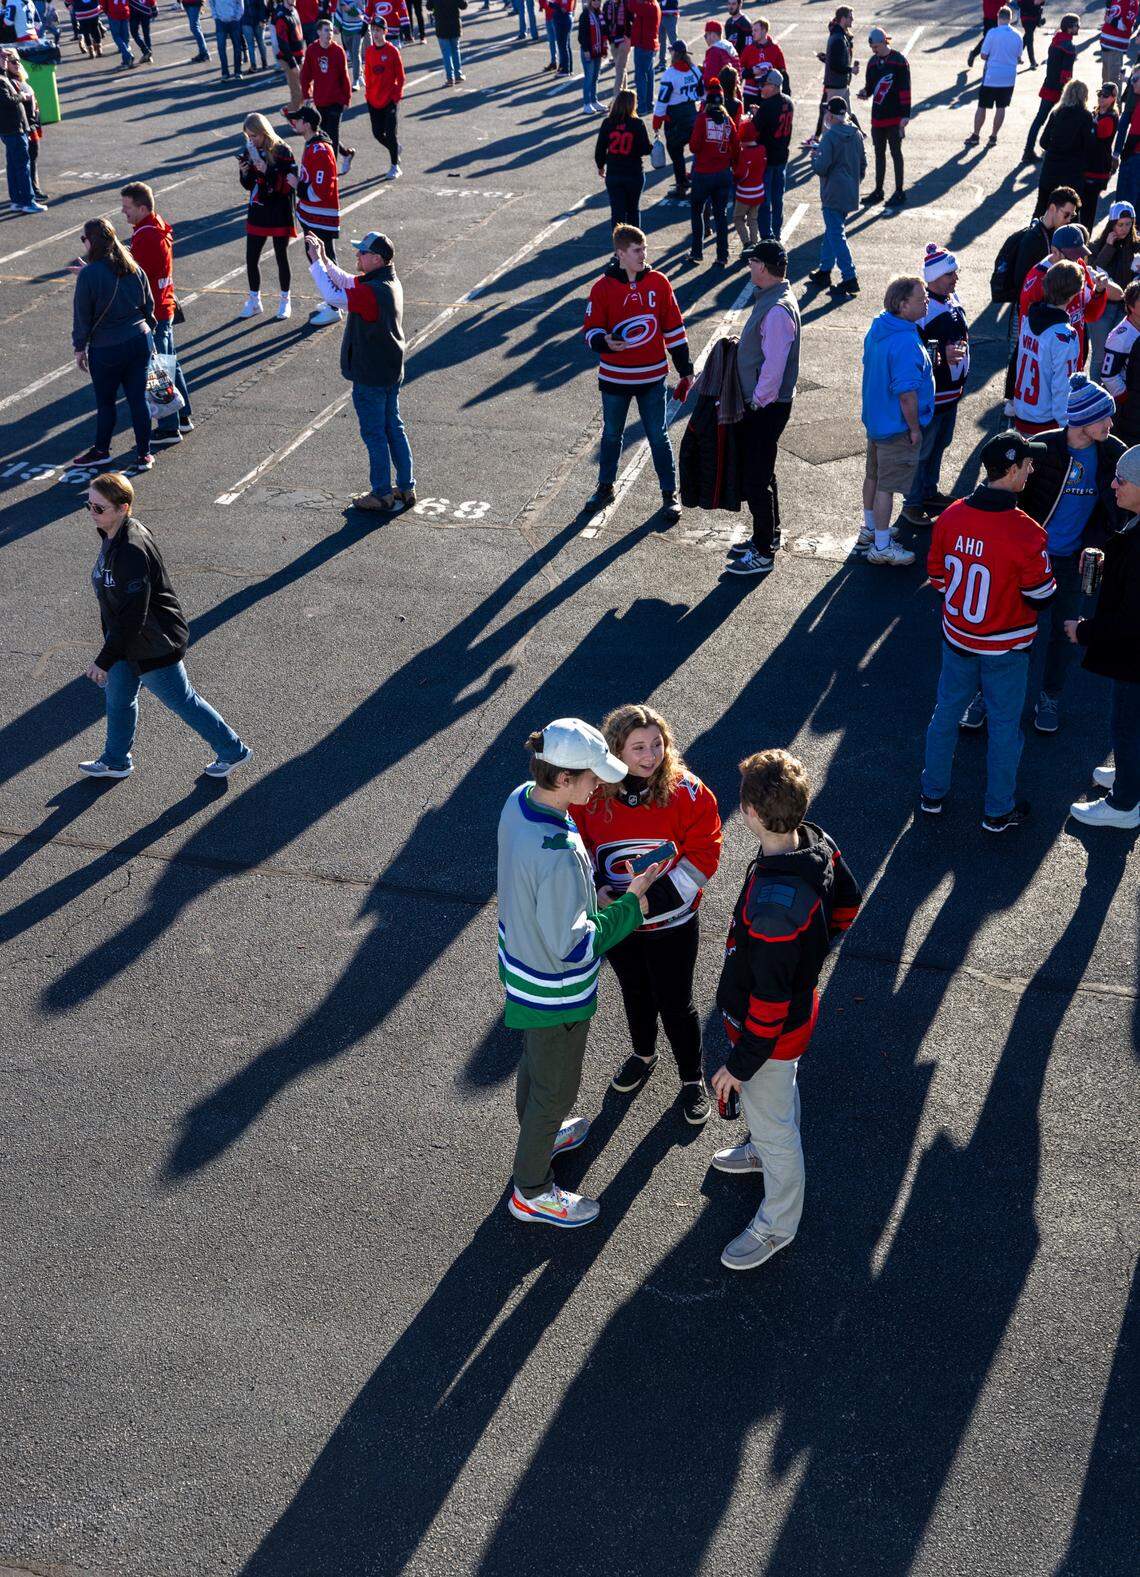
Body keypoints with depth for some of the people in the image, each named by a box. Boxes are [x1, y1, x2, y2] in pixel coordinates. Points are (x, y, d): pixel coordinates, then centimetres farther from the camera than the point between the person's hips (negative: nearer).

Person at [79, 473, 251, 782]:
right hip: (129, 640, 9)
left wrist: (104, 660, -25)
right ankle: (115, 761, 43)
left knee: (182, 701, 9)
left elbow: (132, 617, -31)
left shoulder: (131, 553, -34)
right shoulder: (112, 536, -2)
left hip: (153, 647, -9)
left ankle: (232, 751, 28)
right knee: (117, 696, 22)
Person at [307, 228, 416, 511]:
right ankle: (406, 489, 23)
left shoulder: (373, 292, -26)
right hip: (391, 372, 9)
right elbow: (346, 281, 14)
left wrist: (316, 261, -12)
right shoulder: (389, 281, 5)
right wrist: (323, 259, 5)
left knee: (374, 434, 2)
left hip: (369, 377, -9)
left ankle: (382, 495, 12)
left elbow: (334, 296, -21)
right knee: (393, 429, 16)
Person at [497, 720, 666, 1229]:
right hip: (555, 992, -8)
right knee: (556, 1087, 16)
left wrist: (592, 895, 3)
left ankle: (538, 1135, 59)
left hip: (521, 966, 8)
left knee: (534, 1060, 32)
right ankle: (531, 1192, 38)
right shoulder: (559, 856, -40)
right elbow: (572, 947, -30)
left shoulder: (519, 800, -12)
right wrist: (629, 904, -21)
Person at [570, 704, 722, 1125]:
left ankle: (692, 1078, 36)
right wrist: (596, 889, -17)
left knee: (675, 1003, 11)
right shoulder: (592, 794, -14)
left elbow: (703, 855, -17)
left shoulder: (687, 793, -21)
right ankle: (643, 1054, 54)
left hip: (671, 925, -3)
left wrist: (652, 900, -24)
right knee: (635, 993, 26)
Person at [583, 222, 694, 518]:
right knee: (611, 435, 17)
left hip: (652, 377, 0)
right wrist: (604, 342, -27)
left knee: (659, 437, 6)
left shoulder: (658, 283, -4)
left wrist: (685, 369, 4)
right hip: (614, 378, 0)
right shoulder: (604, 287, -9)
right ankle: (606, 487, 36)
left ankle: (669, 494, 19)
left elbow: (674, 327, 2)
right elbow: (591, 328, -3)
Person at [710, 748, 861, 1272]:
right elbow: (847, 900, 4)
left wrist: (741, 1064, -19)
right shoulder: (818, 843, -17)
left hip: (771, 1032, -8)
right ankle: (764, 1149, 64)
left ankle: (778, 1224, 40)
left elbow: (770, 998, -32)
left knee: (773, 1122, 16)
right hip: (801, 1001, 8)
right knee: (778, 1095, 35)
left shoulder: (774, 903, -42)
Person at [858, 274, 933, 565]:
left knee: (873, 475, 23)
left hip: (875, 419, 9)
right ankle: (881, 547, 14)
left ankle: (870, 529, 41)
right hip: (897, 428, -9)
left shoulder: (877, 329, 0)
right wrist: (915, 429, -15)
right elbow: (906, 393, -28)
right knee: (887, 486, 2)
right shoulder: (906, 343, -29)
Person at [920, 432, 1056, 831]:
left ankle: (932, 795, 35)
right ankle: (999, 812, 27)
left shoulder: (950, 517, -11)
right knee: (1004, 726, 12)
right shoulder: (1025, 533, -26)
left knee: (946, 712, 21)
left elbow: (937, 576, 1)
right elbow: (1041, 596, -15)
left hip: (956, 639, 4)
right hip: (1005, 649, -4)